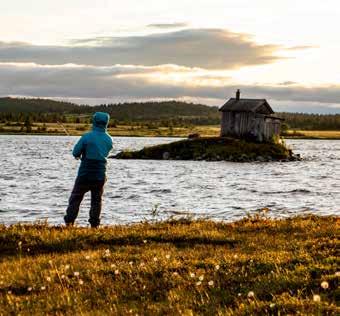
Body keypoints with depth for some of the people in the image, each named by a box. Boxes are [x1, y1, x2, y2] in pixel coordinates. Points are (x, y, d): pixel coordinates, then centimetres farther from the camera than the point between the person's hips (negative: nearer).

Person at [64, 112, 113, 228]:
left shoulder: (87, 137, -14)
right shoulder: (108, 139, 0)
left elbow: (75, 153, -9)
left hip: (85, 174, -3)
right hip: (100, 175, 3)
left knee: (75, 198, 7)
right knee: (96, 200, 12)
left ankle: (69, 223, 2)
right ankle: (94, 225, 10)